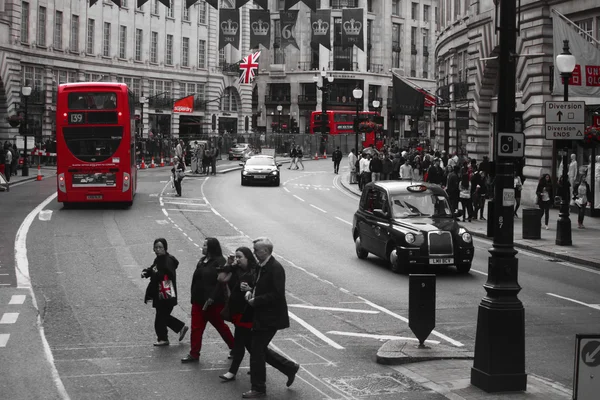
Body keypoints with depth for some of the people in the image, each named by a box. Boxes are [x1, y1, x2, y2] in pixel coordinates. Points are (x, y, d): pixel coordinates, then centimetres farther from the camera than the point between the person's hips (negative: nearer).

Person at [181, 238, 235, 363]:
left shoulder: (220, 262, -14)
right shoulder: (202, 261, 11)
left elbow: (220, 282, -20)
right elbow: (196, 280, 15)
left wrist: (211, 299, -24)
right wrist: (194, 297, 10)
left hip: (214, 302, -7)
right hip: (199, 300, 7)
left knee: (220, 325, 7)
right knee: (196, 327, 4)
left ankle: (234, 348, 26)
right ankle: (194, 354, 10)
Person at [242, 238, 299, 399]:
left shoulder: (275, 268, -19)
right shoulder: (262, 266, 10)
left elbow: (277, 294, -24)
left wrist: (256, 300, -20)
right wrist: (251, 291, 3)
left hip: (269, 318, -10)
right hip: (261, 317, 10)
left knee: (257, 351, -4)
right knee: (259, 350, 15)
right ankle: (290, 368, 28)